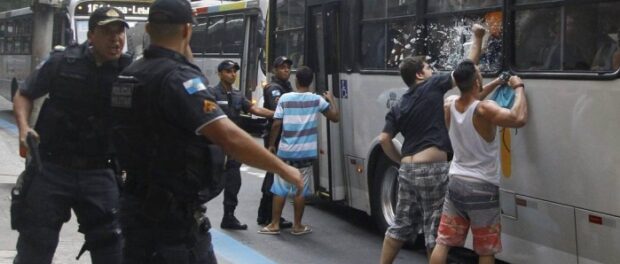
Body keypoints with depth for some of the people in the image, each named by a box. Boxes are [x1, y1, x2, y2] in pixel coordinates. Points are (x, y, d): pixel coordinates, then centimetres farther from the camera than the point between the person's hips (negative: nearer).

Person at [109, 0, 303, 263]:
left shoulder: (128, 75, 8)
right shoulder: (178, 77, -19)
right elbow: (229, 137, -26)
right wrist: (283, 168, -17)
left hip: (137, 204, 9)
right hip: (174, 213, -9)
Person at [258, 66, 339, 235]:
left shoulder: (285, 98, -3)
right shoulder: (317, 100, -2)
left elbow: (276, 124, -5)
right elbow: (335, 117, 4)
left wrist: (271, 144, 7)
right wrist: (331, 99, 20)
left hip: (285, 151, 0)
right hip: (306, 152, 0)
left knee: (280, 189, 7)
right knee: (301, 190, 7)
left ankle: (274, 224, 10)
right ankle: (297, 226, 12)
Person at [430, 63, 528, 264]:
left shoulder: (449, 105, -1)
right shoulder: (484, 109, -22)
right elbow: (519, 119, -34)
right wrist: (518, 88, -20)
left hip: (455, 183, 6)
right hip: (482, 189, -6)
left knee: (443, 243, 10)